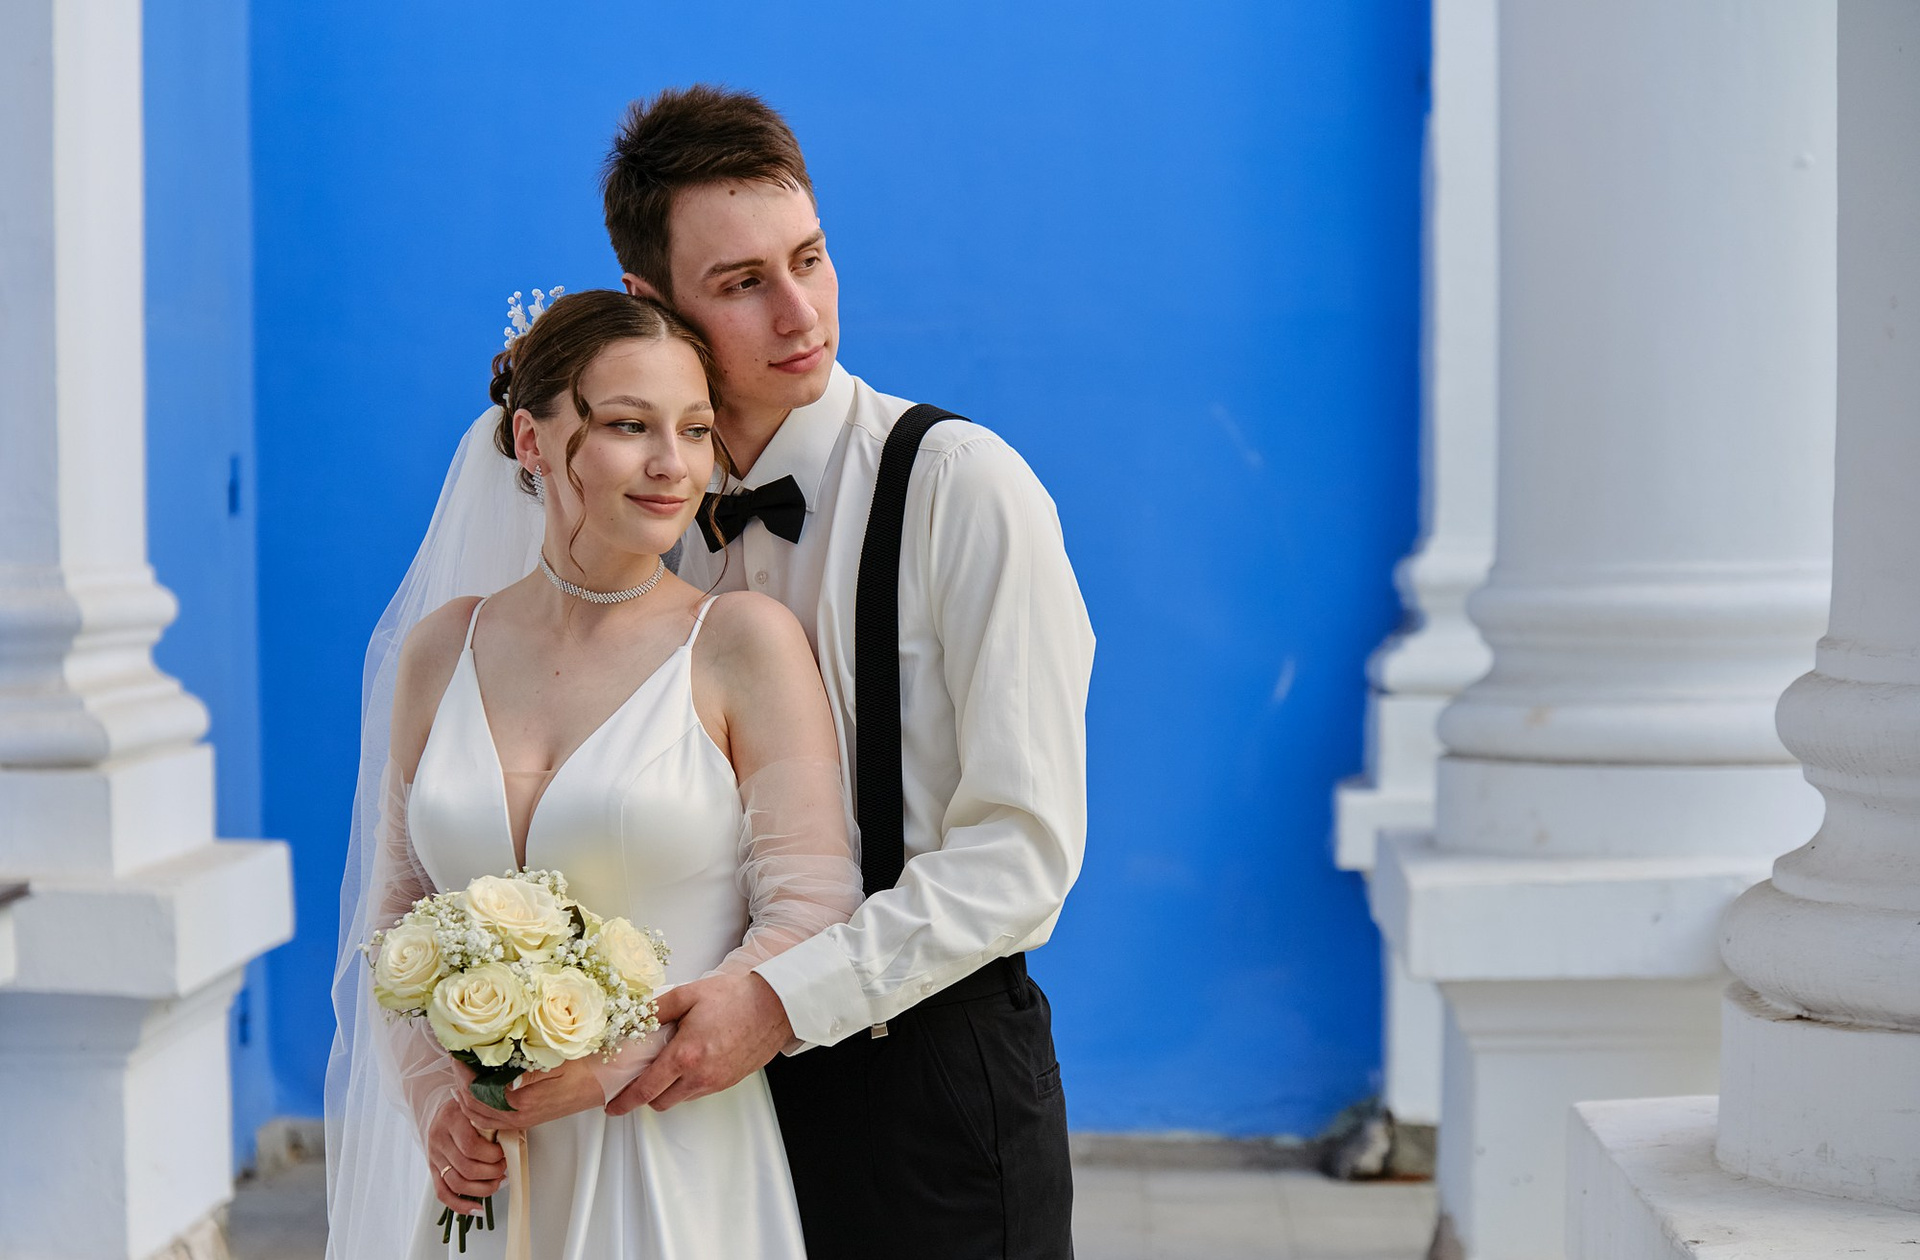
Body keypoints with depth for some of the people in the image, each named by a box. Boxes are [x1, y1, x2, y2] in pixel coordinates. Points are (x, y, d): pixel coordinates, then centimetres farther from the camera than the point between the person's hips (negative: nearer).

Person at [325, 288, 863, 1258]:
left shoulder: (745, 642, -7)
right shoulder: (444, 649, 4)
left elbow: (808, 920, -10)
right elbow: (395, 910, 10)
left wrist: (614, 1060, -16)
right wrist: (430, 1089, -6)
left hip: (672, 1170, -3)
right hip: (470, 1164, 3)